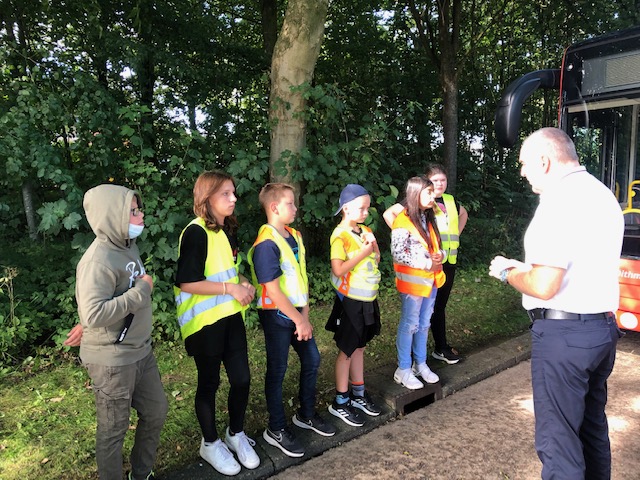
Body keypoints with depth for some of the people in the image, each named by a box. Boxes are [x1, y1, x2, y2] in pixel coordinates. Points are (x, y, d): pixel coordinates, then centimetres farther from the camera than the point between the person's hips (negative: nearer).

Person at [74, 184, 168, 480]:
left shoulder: (128, 245, 3)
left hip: (140, 351, 9)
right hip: (112, 359, -9)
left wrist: (89, 327, 15)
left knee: (156, 412, 21)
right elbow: (93, 314, -32)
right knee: (114, 430, 10)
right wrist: (142, 290, -24)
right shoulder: (98, 260, -23)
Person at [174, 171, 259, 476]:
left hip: (231, 317, 7)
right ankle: (210, 444, 31)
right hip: (204, 323, -7)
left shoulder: (227, 230, 9)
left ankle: (236, 434, 35)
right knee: (209, 383, 10)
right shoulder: (196, 233, -17)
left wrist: (243, 284, 1)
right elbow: (187, 283, -22)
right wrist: (231, 288, -21)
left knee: (241, 378, 11)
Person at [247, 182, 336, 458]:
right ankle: (276, 430, 24)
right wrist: (299, 320, -17)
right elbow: (273, 291, -22)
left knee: (312, 360, 17)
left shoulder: (294, 236, 5)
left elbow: (301, 278, 6)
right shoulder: (267, 244, -20)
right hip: (277, 315, -8)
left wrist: (305, 315, -1)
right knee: (277, 371, 6)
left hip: (297, 312, 8)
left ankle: (306, 414, 37)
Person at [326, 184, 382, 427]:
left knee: (359, 346, 18)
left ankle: (358, 394, 32)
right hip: (351, 300, -7)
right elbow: (338, 270, -24)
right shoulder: (340, 236, -16)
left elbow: (376, 260, 11)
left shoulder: (366, 231, 6)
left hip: (368, 299, 7)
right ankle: (340, 402, 19)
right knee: (347, 350, 5)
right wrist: (363, 252, -21)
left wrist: (373, 247, -8)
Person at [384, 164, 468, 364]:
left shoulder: (450, 201, 12)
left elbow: (463, 214, 33)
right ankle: (441, 347, 16)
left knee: (440, 304, 14)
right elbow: (388, 213, -11)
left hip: (449, 261, 6)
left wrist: (456, 234, 19)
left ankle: (441, 347, 25)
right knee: (435, 306, 4)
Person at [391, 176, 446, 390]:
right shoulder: (403, 221, -15)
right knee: (409, 325, 2)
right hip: (413, 281, -8)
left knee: (424, 324, 16)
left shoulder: (428, 219, 11)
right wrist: (426, 263, -20)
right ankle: (403, 370, 15)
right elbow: (398, 253, -21)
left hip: (431, 279, 8)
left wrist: (440, 255, -5)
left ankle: (420, 364, 31)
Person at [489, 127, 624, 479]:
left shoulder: (559, 200, -18)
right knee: (592, 426, 22)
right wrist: (526, 267, 16)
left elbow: (543, 287, -23)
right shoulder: (603, 196, 12)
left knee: (559, 438, 2)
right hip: (603, 327, 10)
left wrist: (507, 272, -4)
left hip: (564, 333, -10)